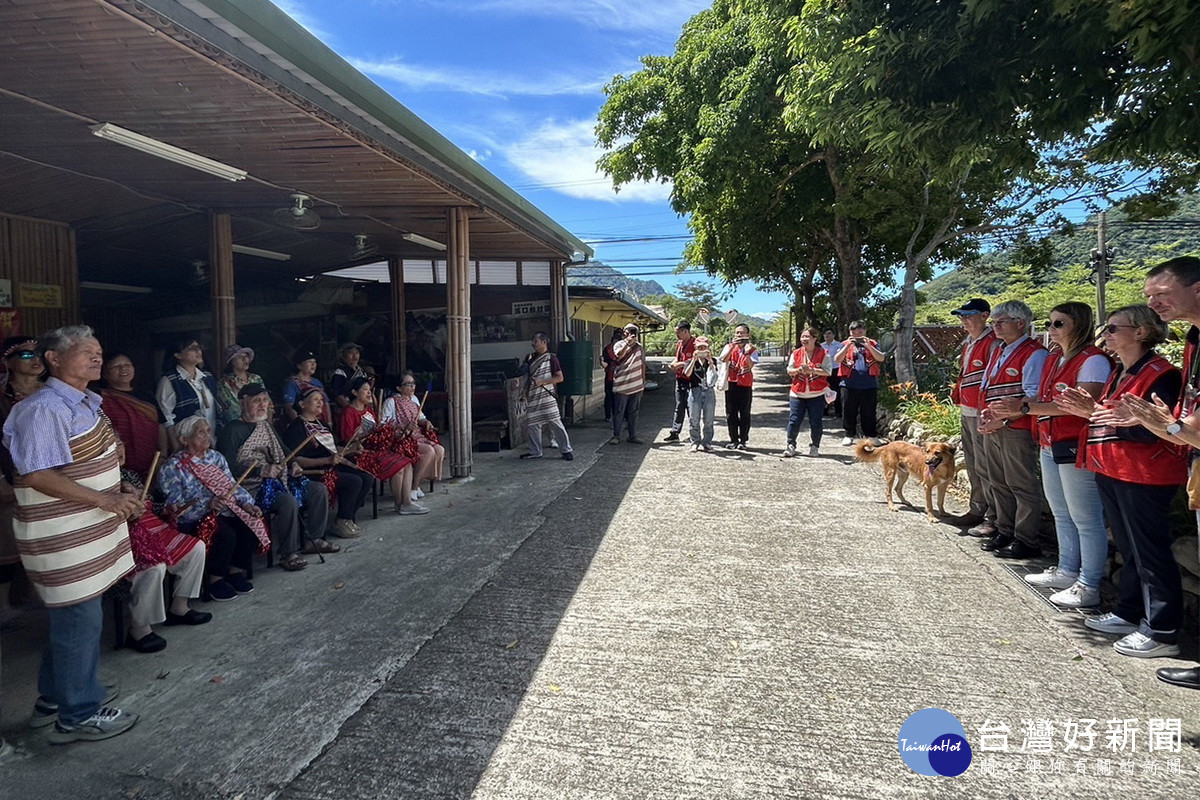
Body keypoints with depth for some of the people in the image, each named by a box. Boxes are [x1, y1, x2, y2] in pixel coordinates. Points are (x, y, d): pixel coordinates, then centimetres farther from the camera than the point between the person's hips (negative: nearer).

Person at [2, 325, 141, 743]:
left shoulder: (83, 404, 11)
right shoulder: (44, 409, -19)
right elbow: (36, 475, -25)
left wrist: (119, 492, 10)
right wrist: (103, 499, -23)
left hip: (85, 532, 10)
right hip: (63, 539, -10)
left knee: (72, 616, 20)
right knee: (79, 620, 0)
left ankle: (56, 696, 36)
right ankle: (78, 715, 15)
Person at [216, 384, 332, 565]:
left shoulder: (266, 425, 18)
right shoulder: (233, 430, -10)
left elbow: (282, 450, 28)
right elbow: (228, 466, -19)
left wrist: (293, 464, 7)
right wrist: (261, 470, -23)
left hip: (280, 479, 9)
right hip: (253, 487, -9)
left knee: (318, 489, -1)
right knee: (289, 501, -33)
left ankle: (315, 539, 9)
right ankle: (288, 554, -18)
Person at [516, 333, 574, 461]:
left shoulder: (551, 358, -4)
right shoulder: (530, 358, 14)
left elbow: (560, 378, -8)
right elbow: (525, 375, 25)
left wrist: (541, 381, -16)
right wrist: (523, 393, 16)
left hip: (546, 396, -6)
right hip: (531, 397, 6)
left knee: (555, 422, -10)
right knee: (532, 424, 7)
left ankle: (566, 450, -4)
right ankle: (535, 452, 19)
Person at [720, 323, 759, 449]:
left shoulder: (752, 349, 1)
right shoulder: (729, 347, 5)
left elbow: (751, 365, -14)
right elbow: (724, 359, -15)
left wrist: (746, 352, -27)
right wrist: (733, 346, -20)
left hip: (746, 385, -1)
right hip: (732, 383, 1)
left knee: (745, 414, 2)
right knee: (731, 413, 4)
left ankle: (743, 440, 10)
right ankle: (733, 440, 13)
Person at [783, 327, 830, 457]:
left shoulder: (823, 353, -2)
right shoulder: (796, 353, 8)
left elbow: (827, 371, -8)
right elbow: (789, 370, 7)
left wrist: (812, 370, -21)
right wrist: (797, 370, -14)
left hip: (817, 394, -2)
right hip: (797, 393, 2)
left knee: (815, 422, 3)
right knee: (794, 420, -3)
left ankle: (815, 446, 18)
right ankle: (790, 445, 6)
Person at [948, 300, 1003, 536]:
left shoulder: (993, 344, -14)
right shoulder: (968, 343, 16)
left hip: (981, 413, -10)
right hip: (967, 411, 10)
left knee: (985, 466, -6)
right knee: (972, 463, 17)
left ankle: (993, 519, 1)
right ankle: (977, 509, 29)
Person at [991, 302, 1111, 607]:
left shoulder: (1093, 360, -15)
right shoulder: (1053, 358, 14)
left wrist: (1025, 407, -28)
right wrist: (1010, 412, 3)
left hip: (1076, 447, -10)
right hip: (1049, 445, 10)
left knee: (1085, 519, 0)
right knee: (1061, 514, 19)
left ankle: (1089, 586, 9)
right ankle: (1067, 571, 33)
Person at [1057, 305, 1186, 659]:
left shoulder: (1160, 374, -14)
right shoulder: (1119, 374, 15)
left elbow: (1157, 432, -21)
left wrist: (1100, 414, -26)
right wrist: (1090, 411, 3)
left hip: (1144, 477, -10)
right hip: (1111, 473, 10)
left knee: (1150, 552, -2)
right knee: (1129, 548, 18)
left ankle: (1162, 632, 8)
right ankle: (1129, 614, 29)